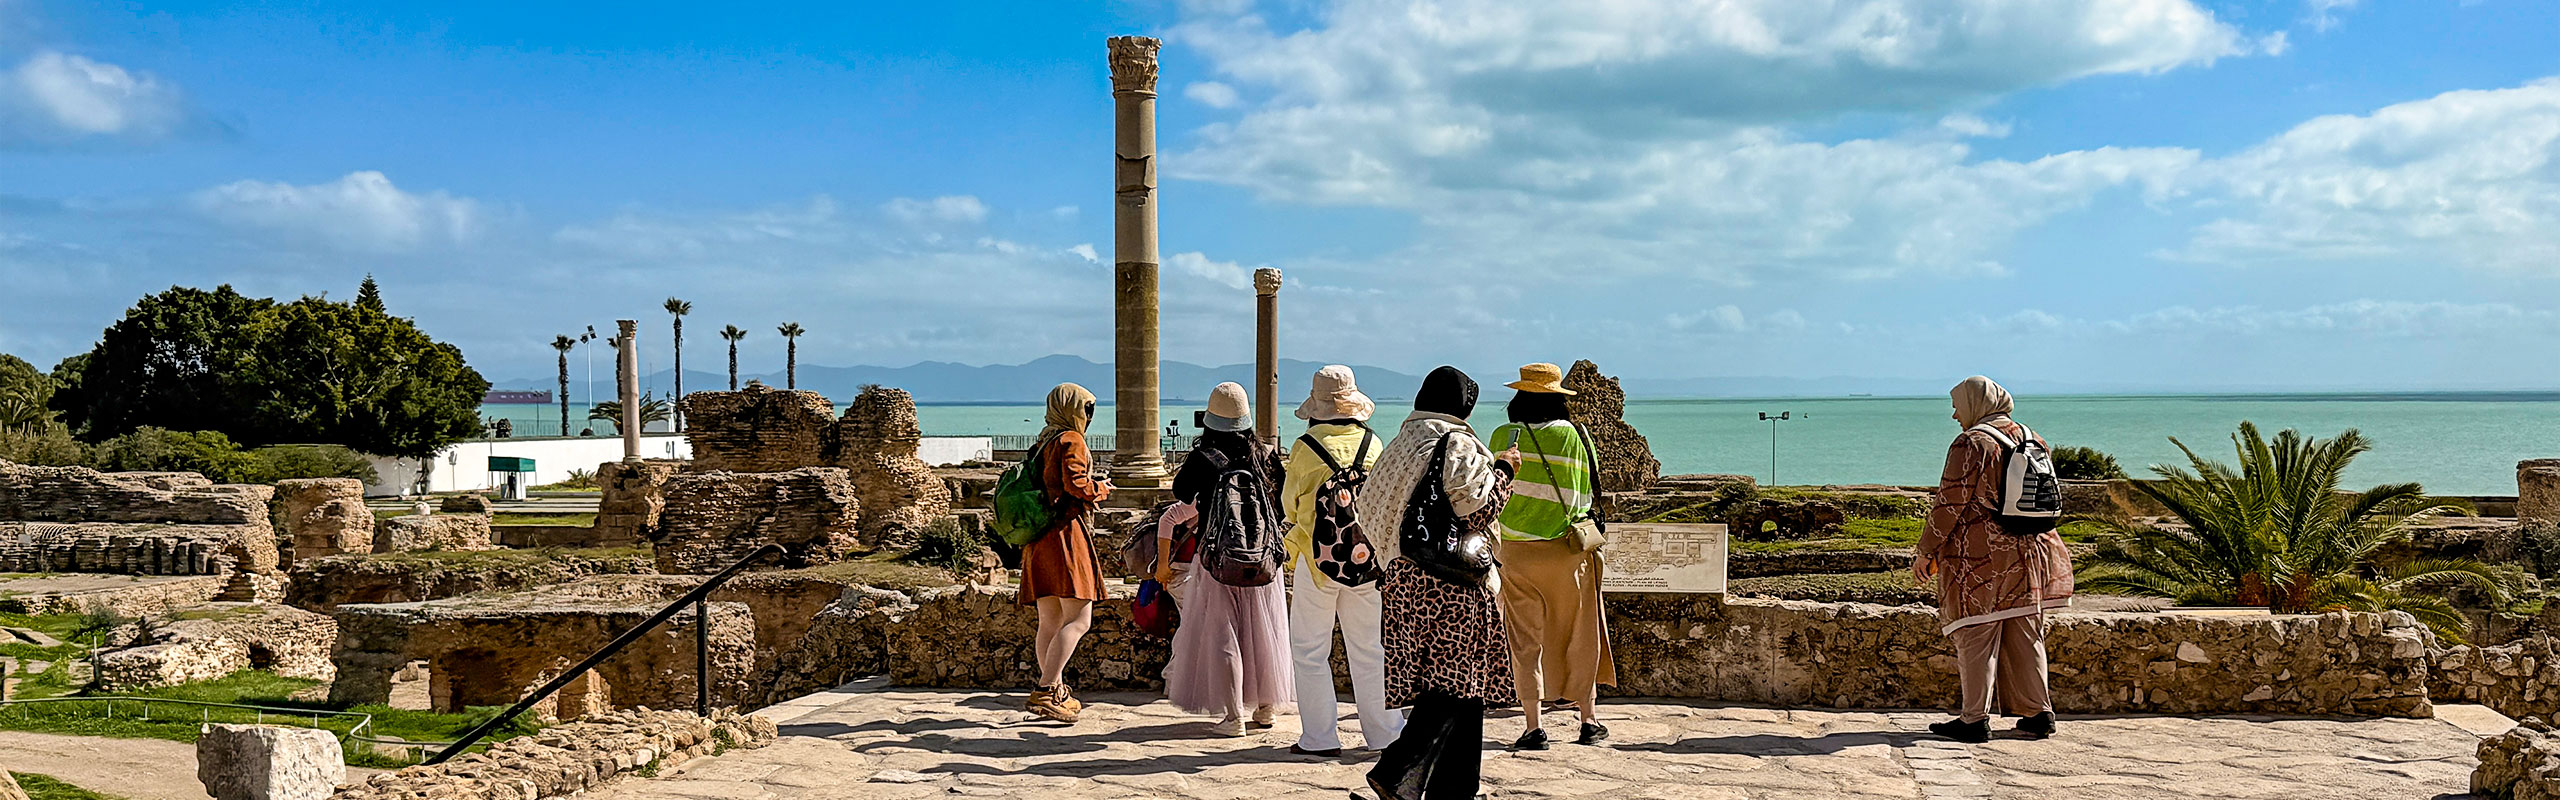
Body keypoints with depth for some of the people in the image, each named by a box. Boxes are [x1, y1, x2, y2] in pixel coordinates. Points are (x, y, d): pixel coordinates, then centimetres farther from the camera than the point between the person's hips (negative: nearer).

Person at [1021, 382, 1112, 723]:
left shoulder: (1041, 444, 20)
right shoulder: (1071, 440, -5)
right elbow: (1075, 485, -16)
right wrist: (1101, 487, 3)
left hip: (1036, 539, 9)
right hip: (1066, 533, -9)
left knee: (1050, 622, 10)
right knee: (1079, 619, -11)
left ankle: (1056, 694, 12)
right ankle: (1045, 691, -20)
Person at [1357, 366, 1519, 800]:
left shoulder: (1401, 443, 13)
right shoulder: (1457, 443, -10)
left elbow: (1369, 505, 17)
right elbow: (1475, 505, -19)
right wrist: (1503, 469, -4)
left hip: (1407, 579, 8)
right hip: (1452, 581, -8)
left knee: (1449, 681, 13)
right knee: (1454, 684, -6)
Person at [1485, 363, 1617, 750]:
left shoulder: (1503, 437, -4)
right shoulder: (1573, 435, -5)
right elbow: (1586, 493, 1)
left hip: (1517, 549, 0)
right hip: (1567, 548, 0)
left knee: (1525, 639, 6)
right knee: (1578, 635, 11)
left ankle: (1532, 726, 2)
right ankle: (1588, 720, 17)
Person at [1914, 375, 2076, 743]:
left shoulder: (1971, 444, -11)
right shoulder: (2031, 439, 11)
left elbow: (1951, 504, -13)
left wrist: (1927, 551, -6)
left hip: (1979, 555, -7)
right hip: (2027, 555, 7)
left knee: (1975, 638, -2)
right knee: (2026, 637, 13)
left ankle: (1975, 720, -1)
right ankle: (2038, 713, 16)